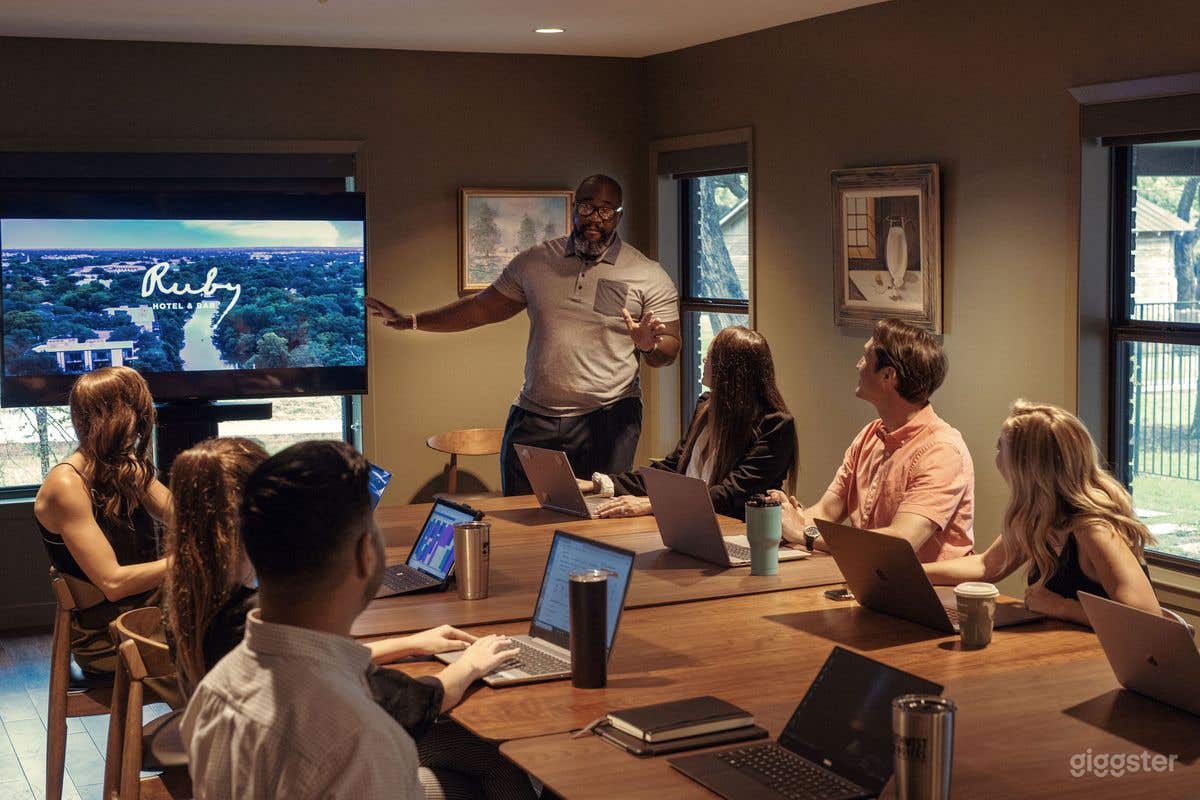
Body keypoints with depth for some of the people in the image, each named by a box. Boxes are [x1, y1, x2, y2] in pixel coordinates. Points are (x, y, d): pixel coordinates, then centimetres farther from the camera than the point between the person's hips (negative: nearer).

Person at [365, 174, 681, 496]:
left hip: (608, 420, -3)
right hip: (533, 418, 3)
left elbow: (669, 350, -2)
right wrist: (410, 321, 7)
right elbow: (482, 308, 12)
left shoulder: (649, 276, -2)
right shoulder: (534, 262, 7)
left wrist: (649, 345, -26)